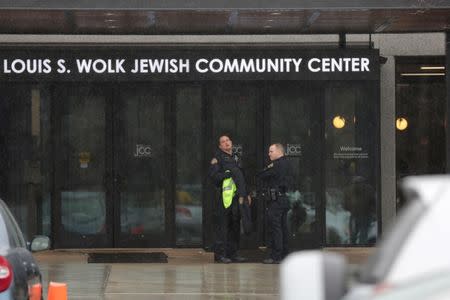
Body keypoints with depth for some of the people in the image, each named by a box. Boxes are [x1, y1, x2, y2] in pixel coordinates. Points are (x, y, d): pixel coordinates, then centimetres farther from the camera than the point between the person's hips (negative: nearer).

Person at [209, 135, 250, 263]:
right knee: (223, 225, -8)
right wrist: (225, 175, -23)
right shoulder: (218, 158, -1)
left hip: (238, 197, 8)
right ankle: (220, 254, -7)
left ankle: (232, 253, 16)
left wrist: (246, 194, 24)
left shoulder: (236, 157, 22)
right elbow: (212, 174, -11)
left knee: (235, 225, 10)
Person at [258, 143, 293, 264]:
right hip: (284, 198, 9)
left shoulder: (276, 165, -14)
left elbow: (261, 176, -10)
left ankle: (276, 256, -9)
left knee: (275, 227, -8)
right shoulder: (286, 164, 14)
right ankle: (285, 253, 16)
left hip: (276, 200, -9)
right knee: (283, 227, 13)